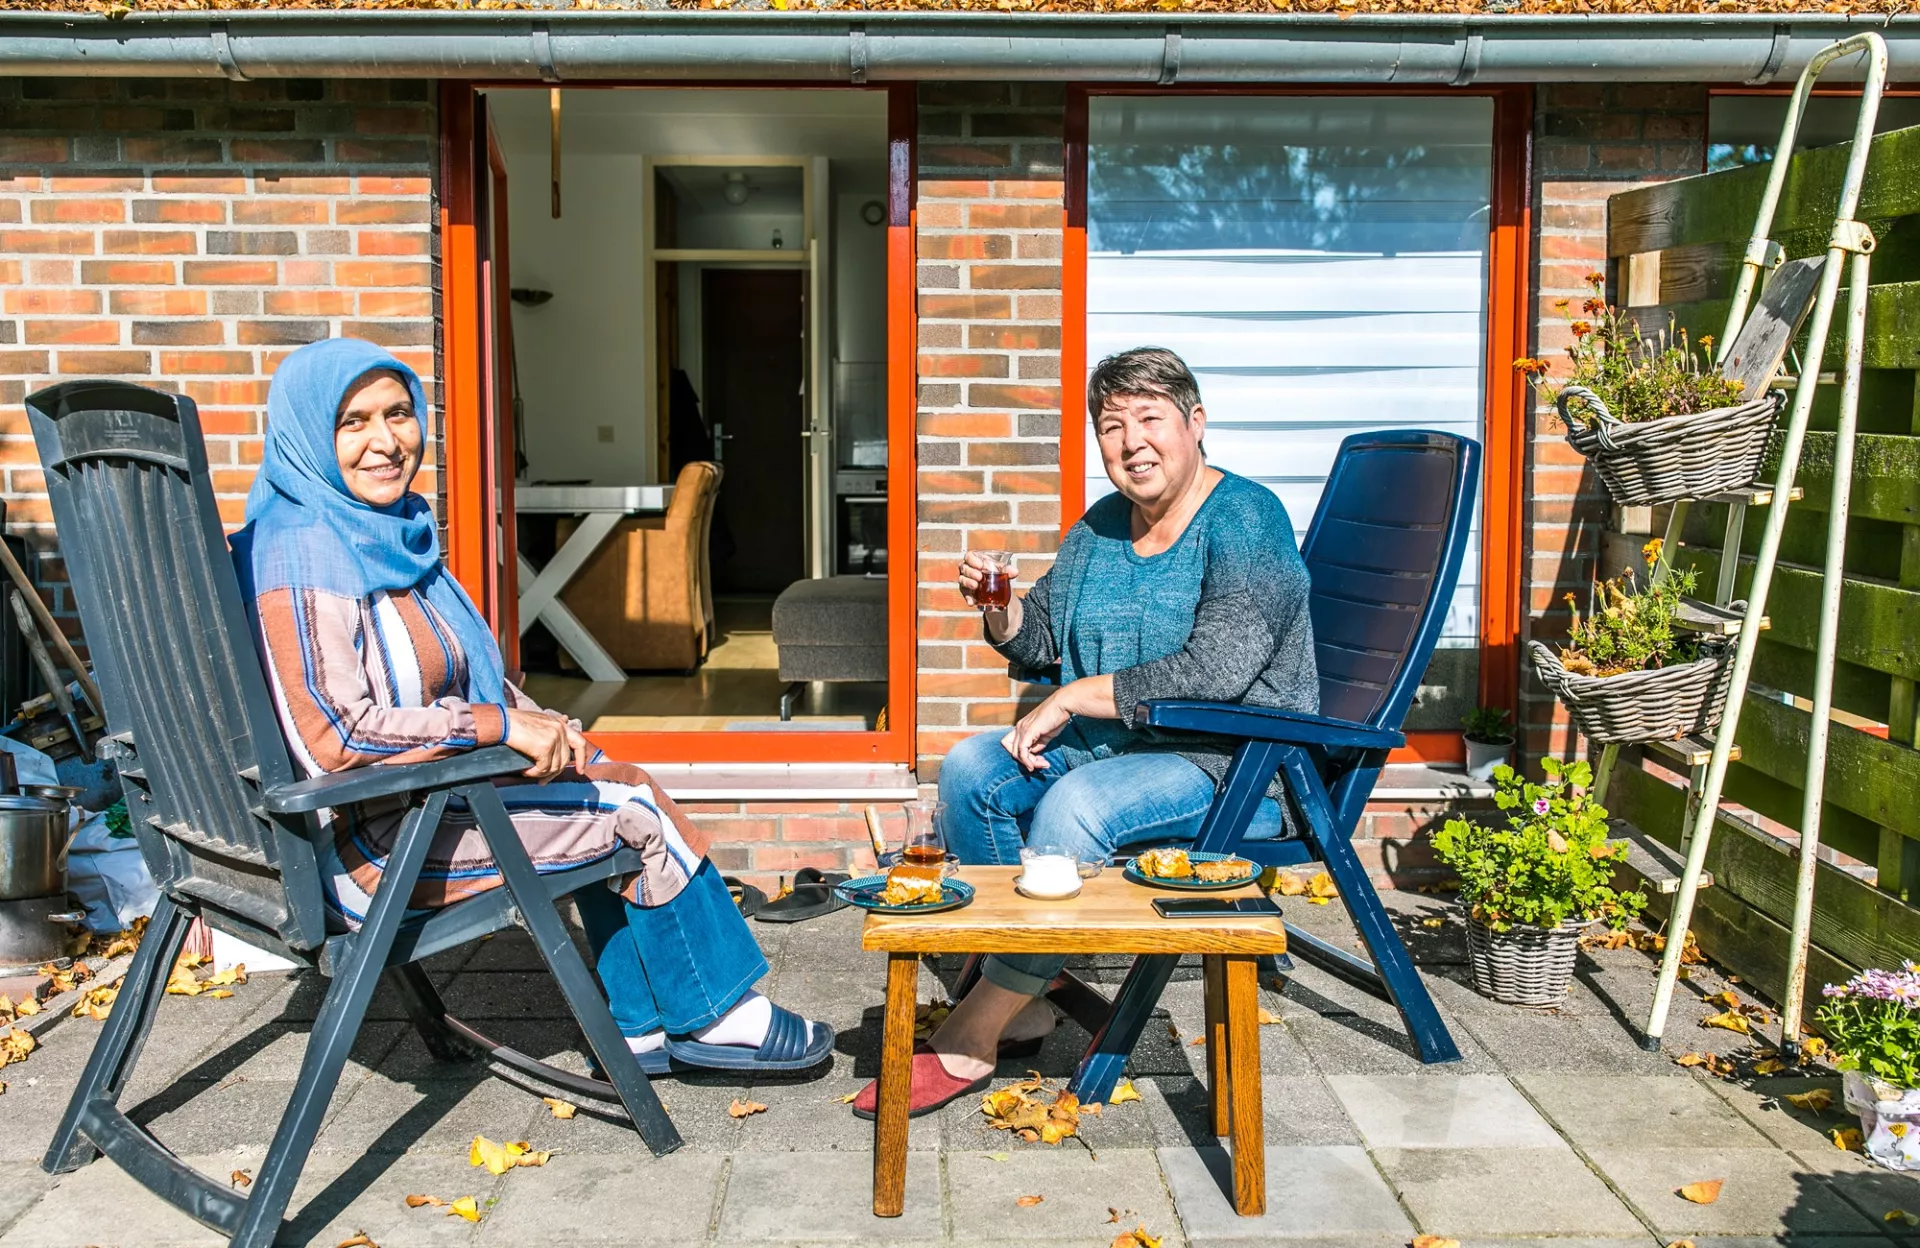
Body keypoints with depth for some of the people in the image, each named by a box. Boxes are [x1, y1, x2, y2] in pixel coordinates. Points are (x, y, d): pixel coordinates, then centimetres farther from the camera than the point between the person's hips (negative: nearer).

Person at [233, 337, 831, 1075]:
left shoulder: (386, 530, 9)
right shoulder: (304, 560, -20)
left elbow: (461, 671, 15)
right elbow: (335, 737, -28)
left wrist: (538, 725, -2)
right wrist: (501, 725, -25)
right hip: (377, 841, -9)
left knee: (612, 790, 9)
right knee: (641, 813, -6)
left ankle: (642, 1030, 15)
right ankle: (714, 1016, 13)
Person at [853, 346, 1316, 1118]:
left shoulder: (1246, 520, -13)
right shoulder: (1102, 526, 11)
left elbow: (1218, 669, -26)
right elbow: (1042, 636, 19)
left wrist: (1073, 698, -22)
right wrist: (1000, 611, -6)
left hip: (1235, 766, -8)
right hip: (1111, 747, 8)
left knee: (1075, 806, -32)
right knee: (969, 770, -9)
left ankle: (970, 1040, -21)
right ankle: (1021, 996, -7)